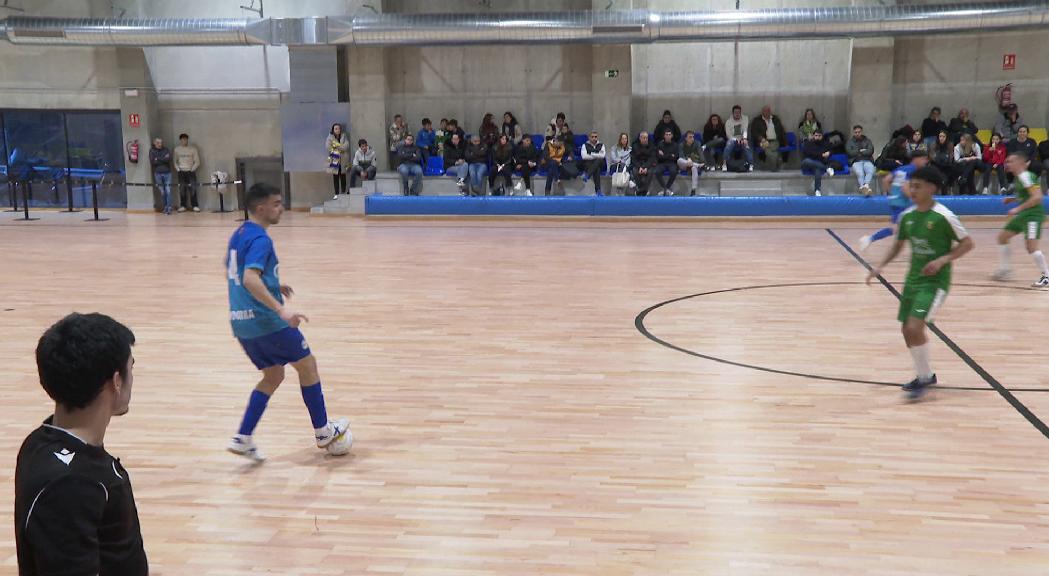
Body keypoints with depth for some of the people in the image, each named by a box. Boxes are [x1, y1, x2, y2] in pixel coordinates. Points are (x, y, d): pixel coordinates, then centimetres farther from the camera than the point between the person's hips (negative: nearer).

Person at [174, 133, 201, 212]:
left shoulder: (193, 149, -2)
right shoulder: (177, 149, 6)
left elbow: (197, 162, -1)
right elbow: (175, 161, 15)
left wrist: (192, 169, -6)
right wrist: (177, 169, 2)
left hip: (191, 172, -2)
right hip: (181, 172, 2)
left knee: (192, 189, -7)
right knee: (182, 189, 1)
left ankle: (195, 206, -4)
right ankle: (182, 206, 6)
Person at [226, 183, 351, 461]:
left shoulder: (238, 235, 13)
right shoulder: (259, 239, -17)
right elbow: (250, 279, -31)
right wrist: (281, 309, -36)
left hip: (242, 323, 9)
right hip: (265, 321, -9)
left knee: (273, 377, 18)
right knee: (307, 365, 7)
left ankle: (242, 439, 11)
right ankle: (323, 433, 17)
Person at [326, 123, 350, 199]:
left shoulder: (344, 137, 8)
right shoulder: (330, 138, 4)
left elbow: (346, 146, -7)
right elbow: (328, 147, -10)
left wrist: (336, 146, -11)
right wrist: (340, 147, -9)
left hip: (343, 160, 1)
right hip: (334, 160, -1)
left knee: (343, 177, 3)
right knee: (335, 178, 0)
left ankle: (343, 193, 10)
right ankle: (336, 194, 4)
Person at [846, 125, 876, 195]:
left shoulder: (867, 140, 19)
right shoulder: (850, 142, 17)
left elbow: (870, 151, 3)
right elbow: (850, 153, 0)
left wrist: (858, 152, -1)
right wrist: (862, 151, 4)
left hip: (867, 161, 1)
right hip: (856, 162, -1)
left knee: (870, 171, -34)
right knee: (860, 173, -34)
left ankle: (865, 185, -56)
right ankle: (864, 189, -52)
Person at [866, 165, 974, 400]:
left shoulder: (943, 216, -16)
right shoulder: (907, 216, 3)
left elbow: (967, 243, -9)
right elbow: (898, 244, 16)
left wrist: (942, 260, -22)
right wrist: (881, 266, 3)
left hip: (935, 281, -7)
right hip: (913, 278, 7)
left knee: (914, 327, -18)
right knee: (907, 330, 11)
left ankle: (924, 378, 1)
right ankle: (926, 375, 32)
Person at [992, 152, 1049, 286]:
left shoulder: (1026, 177, -17)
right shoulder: (1017, 177, 11)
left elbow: (1037, 197, -26)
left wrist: (1018, 208, -25)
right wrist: (1012, 199, 11)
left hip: (1033, 214, -10)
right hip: (1022, 214, 10)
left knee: (1031, 244, -19)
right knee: (1002, 236, 13)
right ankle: (1005, 270, 23)